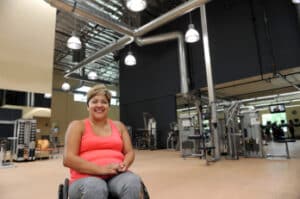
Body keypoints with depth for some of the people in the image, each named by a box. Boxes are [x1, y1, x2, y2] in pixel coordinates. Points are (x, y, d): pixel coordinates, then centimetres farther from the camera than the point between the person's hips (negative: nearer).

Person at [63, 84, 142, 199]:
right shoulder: (78, 126, 5)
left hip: (116, 175, 3)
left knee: (133, 181, -32)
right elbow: (68, 159, -7)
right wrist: (101, 169, -18)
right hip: (86, 178, -2)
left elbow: (129, 152, 13)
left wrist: (124, 165, -12)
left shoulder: (119, 126, 16)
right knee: (95, 188, -38)